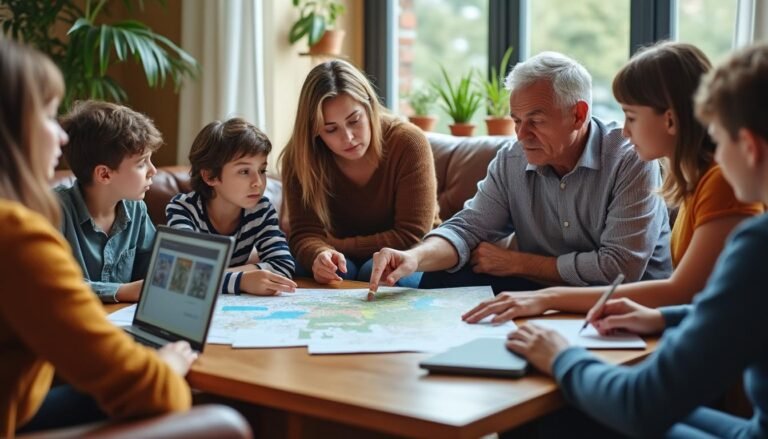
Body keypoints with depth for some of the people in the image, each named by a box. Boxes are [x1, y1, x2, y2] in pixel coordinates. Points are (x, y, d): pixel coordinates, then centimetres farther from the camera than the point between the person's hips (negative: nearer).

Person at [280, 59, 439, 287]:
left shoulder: (408, 143, -20)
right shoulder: (300, 158, -13)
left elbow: (412, 237, -20)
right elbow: (305, 233, -18)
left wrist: (336, 244, -18)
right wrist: (320, 254, -43)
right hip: (345, 259, 2)